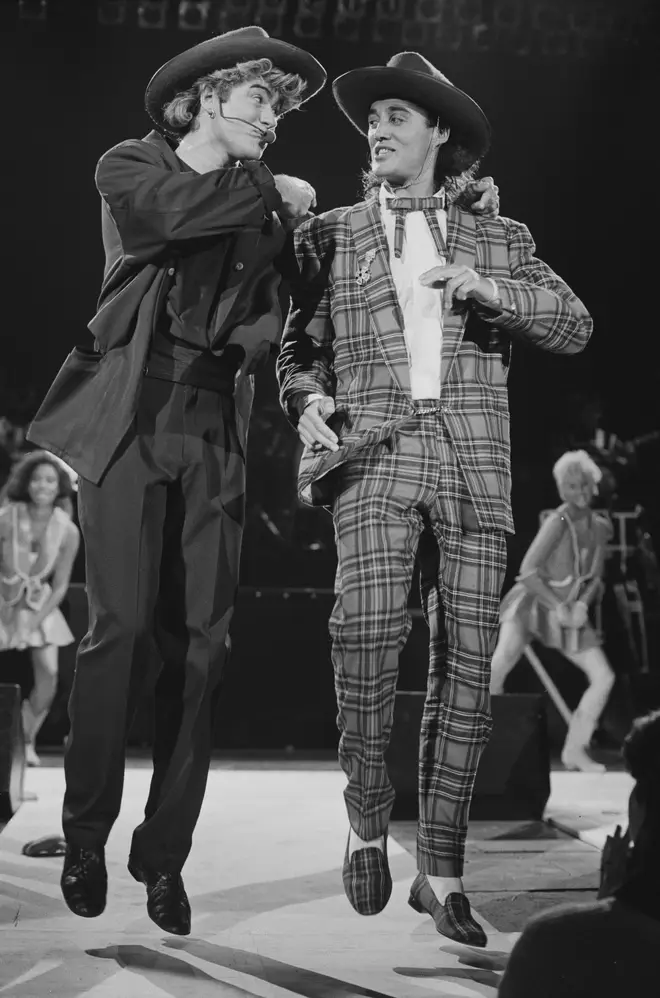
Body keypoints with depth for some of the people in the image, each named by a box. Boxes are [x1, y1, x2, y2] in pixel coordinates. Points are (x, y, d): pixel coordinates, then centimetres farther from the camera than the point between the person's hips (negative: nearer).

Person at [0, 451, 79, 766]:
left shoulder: (68, 531, -14)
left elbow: (60, 586, -7)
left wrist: (33, 623, -15)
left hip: (39, 605, 2)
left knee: (49, 672, -14)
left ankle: (27, 740, 5)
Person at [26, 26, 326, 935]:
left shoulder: (267, 209, 16)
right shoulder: (131, 166, 7)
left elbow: (269, 326, 9)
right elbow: (175, 210, -15)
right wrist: (271, 194, -2)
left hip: (214, 434, 3)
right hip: (133, 416, -3)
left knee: (201, 642, -2)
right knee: (122, 624, -10)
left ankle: (164, 854, 9)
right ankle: (85, 841, 6)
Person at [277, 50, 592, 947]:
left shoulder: (498, 240, 18)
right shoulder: (332, 234, 18)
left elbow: (575, 328, 9)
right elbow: (300, 345, 14)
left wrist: (490, 291, -7)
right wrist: (309, 405, -7)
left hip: (474, 462, 1)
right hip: (375, 454, -1)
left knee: (467, 660, -3)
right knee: (368, 630, -20)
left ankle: (441, 871, 8)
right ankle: (368, 822, 4)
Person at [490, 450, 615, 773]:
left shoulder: (601, 526, 3)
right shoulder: (558, 522, -16)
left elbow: (595, 577, 10)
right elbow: (528, 570, -19)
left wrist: (582, 604, -8)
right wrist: (558, 606, -21)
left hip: (571, 614, 6)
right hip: (533, 602, -6)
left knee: (604, 677, 1)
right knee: (499, 665, -29)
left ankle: (574, 750, 13)